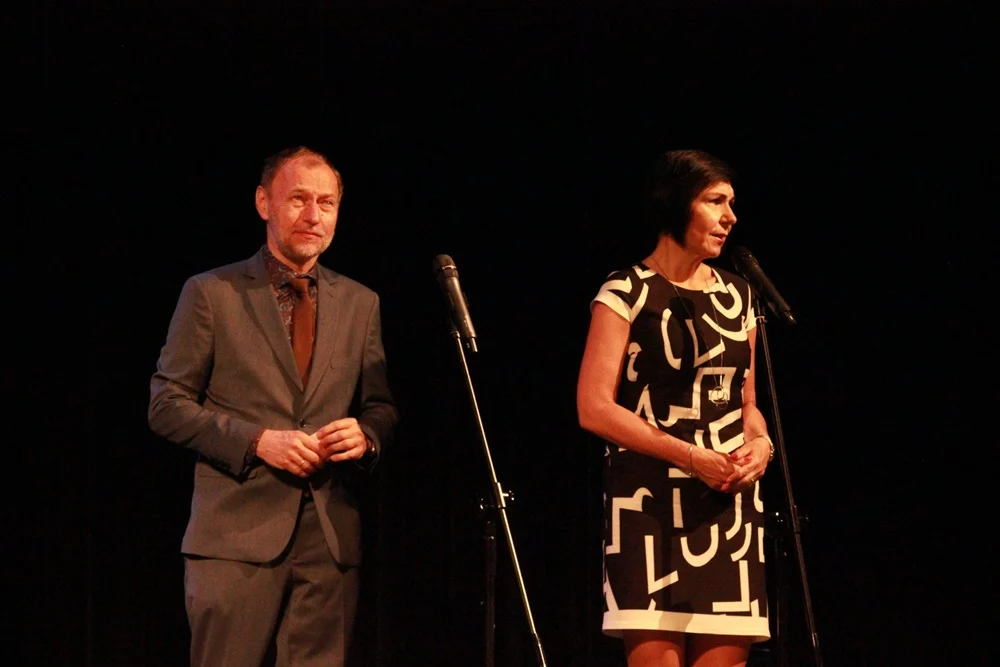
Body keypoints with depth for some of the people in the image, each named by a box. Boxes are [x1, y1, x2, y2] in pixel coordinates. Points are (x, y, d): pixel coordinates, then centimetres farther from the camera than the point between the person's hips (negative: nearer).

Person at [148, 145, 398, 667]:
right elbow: (167, 405, 0)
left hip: (331, 538, 3)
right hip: (238, 533, -3)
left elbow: (381, 406, 18)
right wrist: (256, 441, -12)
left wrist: (367, 437, -6)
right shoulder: (211, 294, 3)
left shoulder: (359, 304, 15)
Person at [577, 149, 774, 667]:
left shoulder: (736, 295, 15)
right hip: (652, 501, -5)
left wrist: (760, 444, -1)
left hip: (730, 503, 5)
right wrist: (690, 456, -16)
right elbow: (594, 408, -9)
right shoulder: (628, 292, -2)